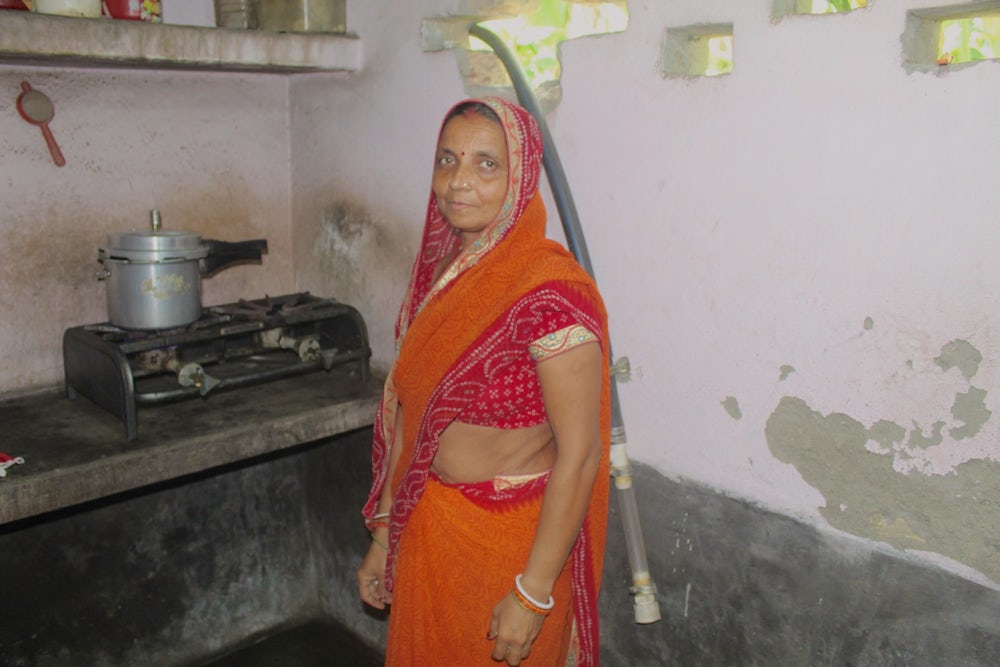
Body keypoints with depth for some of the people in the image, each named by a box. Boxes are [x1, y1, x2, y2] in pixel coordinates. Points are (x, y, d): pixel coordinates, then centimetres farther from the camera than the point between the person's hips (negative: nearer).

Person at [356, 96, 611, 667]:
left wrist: (533, 594, -19)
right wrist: (383, 535, 9)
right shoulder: (438, 270, 1)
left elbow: (578, 455, -21)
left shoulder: (551, 293, -22)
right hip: (427, 530, 7)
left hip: (510, 543, -6)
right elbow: (406, 413, 5)